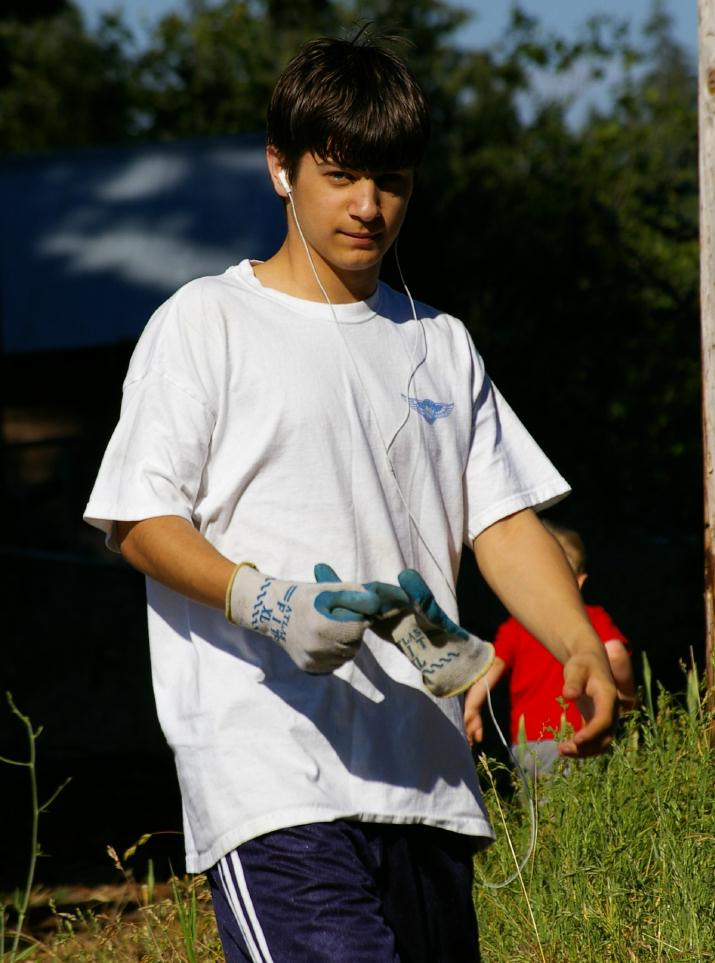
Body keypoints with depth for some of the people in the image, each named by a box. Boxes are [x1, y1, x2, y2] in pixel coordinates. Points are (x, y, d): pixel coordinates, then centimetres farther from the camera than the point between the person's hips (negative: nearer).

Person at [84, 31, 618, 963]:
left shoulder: (440, 343, 20)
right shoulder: (206, 323, 4)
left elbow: (504, 520, 15)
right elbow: (137, 519, -3)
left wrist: (581, 648, -4)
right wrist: (260, 600, -21)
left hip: (425, 775, 6)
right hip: (269, 772, -6)